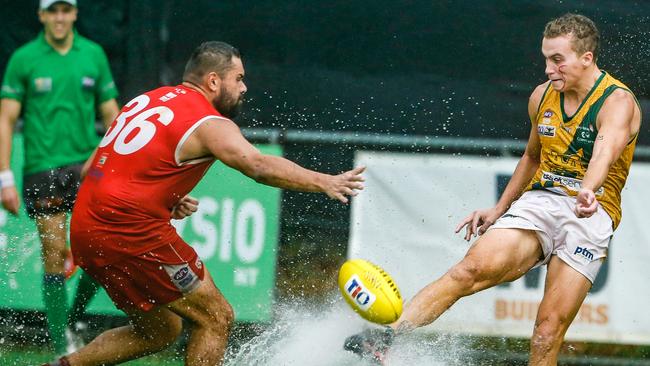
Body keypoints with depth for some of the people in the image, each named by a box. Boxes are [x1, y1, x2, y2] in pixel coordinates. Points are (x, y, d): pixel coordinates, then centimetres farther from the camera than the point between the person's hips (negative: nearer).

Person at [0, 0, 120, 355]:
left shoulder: (93, 55, 8)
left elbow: (111, 115, 13)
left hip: (86, 162, 1)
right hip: (41, 169, -1)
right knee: (55, 255, -2)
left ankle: (73, 318, 5)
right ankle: (61, 345, 5)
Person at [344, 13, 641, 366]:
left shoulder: (618, 102, -11)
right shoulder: (542, 96, 10)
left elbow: (605, 151, -33)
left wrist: (588, 192, -53)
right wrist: (498, 210, 22)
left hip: (591, 214, -4)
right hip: (537, 202, 4)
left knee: (550, 326, -15)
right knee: (472, 268, -19)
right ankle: (385, 336, -29)